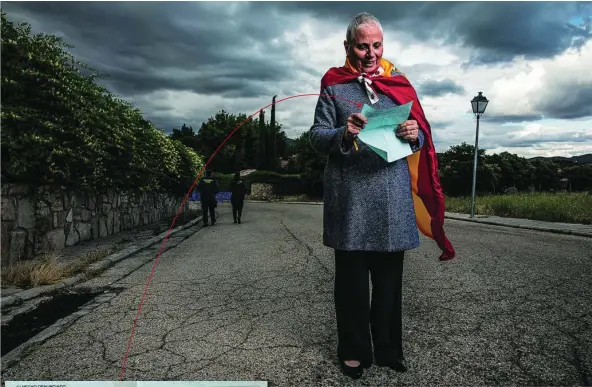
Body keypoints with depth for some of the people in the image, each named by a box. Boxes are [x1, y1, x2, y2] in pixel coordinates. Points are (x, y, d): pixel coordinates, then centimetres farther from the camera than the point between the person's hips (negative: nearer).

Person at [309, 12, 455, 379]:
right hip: (350, 198, -2)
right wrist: (343, 134, -20)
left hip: (392, 198, 3)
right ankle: (354, 351, 20)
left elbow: (421, 139, 13)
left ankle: (388, 349, 25)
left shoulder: (399, 84, 14)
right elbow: (317, 136, 0)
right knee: (352, 278, 5)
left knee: (389, 277, 9)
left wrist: (414, 136, -10)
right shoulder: (334, 85, 6)